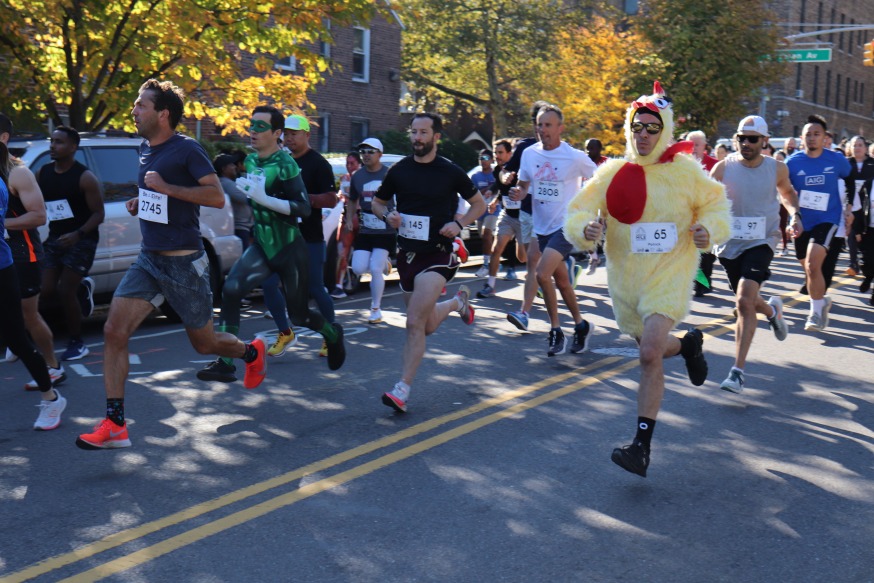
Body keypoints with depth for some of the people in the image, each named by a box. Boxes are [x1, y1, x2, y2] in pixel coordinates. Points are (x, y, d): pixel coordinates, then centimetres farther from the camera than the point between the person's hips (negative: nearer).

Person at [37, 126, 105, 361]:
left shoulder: (85, 177, -12)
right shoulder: (43, 173, 5)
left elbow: (99, 214, -13)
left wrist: (78, 234, -27)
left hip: (81, 240, -6)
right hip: (55, 238, 6)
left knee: (65, 291, -11)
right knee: (46, 292, -1)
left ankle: (77, 344, 6)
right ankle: (82, 287, 31)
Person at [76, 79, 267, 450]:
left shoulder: (187, 150, -12)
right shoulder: (145, 149, 11)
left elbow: (217, 197, -20)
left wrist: (166, 188, -24)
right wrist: (140, 201, 8)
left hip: (184, 262, -7)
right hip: (148, 259, 7)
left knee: (204, 343, 8)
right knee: (114, 331, -9)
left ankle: (251, 353, 42)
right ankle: (114, 426, -6)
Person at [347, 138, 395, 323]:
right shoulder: (357, 176, 8)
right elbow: (352, 200, 21)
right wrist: (349, 219, 8)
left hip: (386, 230, -4)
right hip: (364, 230, 4)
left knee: (375, 269, -12)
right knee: (358, 268, -8)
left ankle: (376, 309, 6)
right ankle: (384, 265, 27)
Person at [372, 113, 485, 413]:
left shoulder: (450, 172, -4)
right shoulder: (399, 170, 3)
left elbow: (479, 203, 8)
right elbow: (377, 202, 16)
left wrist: (459, 224, -10)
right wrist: (387, 215, -7)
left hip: (437, 255, -5)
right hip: (407, 253, 5)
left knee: (414, 323, -19)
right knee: (428, 326, 17)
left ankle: (402, 390, -11)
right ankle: (458, 302, 49)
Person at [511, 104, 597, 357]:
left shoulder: (575, 157, -12)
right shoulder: (529, 154, 1)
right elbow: (524, 186, 11)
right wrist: (518, 193, -11)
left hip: (567, 225, -6)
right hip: (542, 226, 6)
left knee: (542, 274, -21)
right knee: (561, 280, 15)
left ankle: (555, 330, -5)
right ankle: (580, 325, 31)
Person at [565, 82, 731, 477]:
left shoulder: (685, 171, -5)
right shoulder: (612, 172, -2)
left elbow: (715, 202, 9)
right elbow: (580, 210, -5)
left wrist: (710, 229, -12)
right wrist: (586, 228, -28)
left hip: (669, 273, -4)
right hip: (625, 276, 4)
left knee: (650, 354, -18)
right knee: (651, 348, 19)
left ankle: (642, 445, -10)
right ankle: (689, 344, 55)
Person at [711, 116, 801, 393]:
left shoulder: (777, 168, -2)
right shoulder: (723, 168, -7)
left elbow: (787, 192, 19)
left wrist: (795, 215, 1)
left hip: (761, 241, -2)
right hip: (729, 242, 2)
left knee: (744, 301, -20)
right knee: (747, 301, 17)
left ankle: (738, 371, -17)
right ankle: (772, 309, 56)